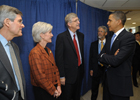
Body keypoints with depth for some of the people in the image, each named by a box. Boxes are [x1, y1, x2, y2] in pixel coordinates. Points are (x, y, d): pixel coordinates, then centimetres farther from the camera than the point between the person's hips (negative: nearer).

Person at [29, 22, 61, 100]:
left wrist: (58, 86, -1)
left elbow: (55, 68, 7)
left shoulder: (48, 50, 6)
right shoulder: (35, 53, -19)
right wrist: (53, 90, -12)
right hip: (42, 91, -7)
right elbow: (40, 77, -21)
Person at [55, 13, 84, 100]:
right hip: (69, 73, -5)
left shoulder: (81, 35, 6)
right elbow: (59, 58, -14)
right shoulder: (61, 37, -14)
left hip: (79, 71, 6)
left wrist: (82, 67, 12)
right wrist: (62, 76, -14)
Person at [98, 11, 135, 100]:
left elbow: (116, 61, -26)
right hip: (108, 80, 7)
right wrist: (110, 58, -16)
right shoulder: (109, 39, 9)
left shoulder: (129, 37, -17)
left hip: (120, 83, -7)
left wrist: (103, 56, -8)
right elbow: (100, 57, 5)